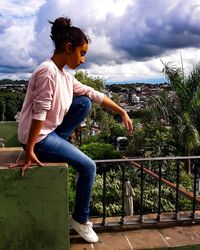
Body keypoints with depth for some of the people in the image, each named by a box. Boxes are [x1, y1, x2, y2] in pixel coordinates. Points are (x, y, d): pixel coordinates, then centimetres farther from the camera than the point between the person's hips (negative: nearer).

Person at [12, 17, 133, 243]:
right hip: (39, 138, -8)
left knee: (84, 103, 3)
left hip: (50, 132, 8)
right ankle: (80, 220, 16)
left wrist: (122, 112, 6)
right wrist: (30, 152, -23)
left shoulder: (65, 76, 6)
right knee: (88, 167, -5)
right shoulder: (47, 72, -21)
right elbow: (39, 114, -25)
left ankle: (58, 147, 9)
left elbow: (95, 95, 9)